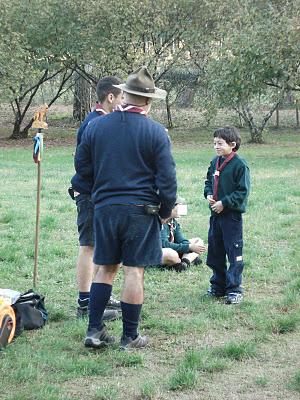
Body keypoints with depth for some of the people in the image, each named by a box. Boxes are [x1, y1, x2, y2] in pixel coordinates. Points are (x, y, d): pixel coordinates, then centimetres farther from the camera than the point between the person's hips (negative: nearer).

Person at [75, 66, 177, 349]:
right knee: (134, 271, 2)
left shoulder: (96, 126, 2)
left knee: (104, 268, 14)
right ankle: (130, 336, 8)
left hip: (104, 207, 3)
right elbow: (166, 178, -7)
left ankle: (94, 331, 11)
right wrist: (166, 211, 6)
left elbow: (82, 167, 10)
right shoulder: (156, 132, -7)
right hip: (141, 210, -3)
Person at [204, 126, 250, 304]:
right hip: (215, 214, 8)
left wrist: (224, 203, -17)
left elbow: (243, 191, -15)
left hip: (232, 216, -8)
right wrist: (209, 194, 1)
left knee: (234, 253, -2)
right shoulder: (215, 162, 8)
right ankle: (218, 286, 27)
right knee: (215, 252, 14)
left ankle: (234, 289, 4)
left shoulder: (240, 164, -14)